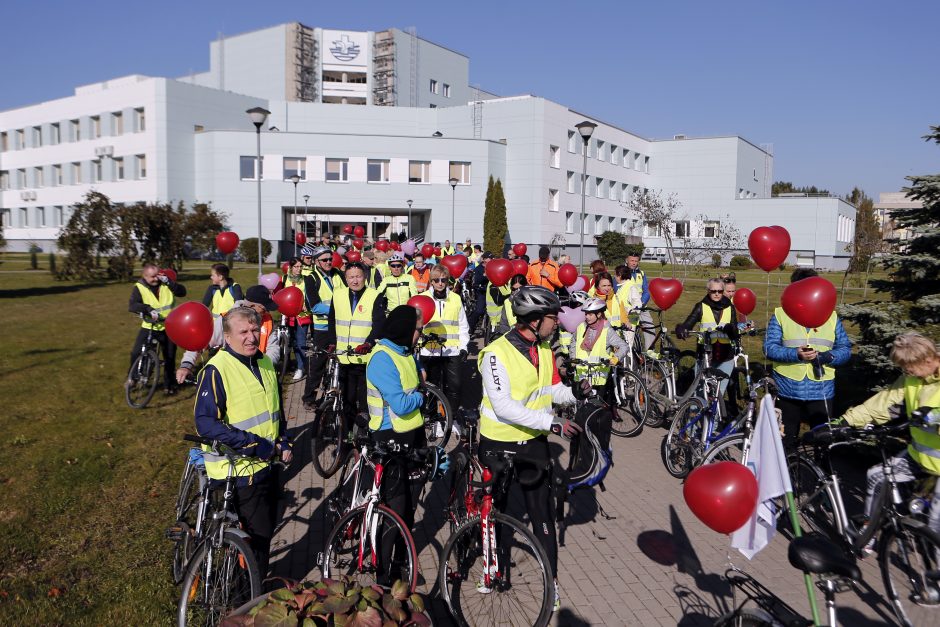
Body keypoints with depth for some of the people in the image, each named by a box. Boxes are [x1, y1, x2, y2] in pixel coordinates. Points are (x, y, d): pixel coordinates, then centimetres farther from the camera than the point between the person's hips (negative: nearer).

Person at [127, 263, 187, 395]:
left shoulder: (165, 283, -3)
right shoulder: (139, 287, -9)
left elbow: (182, 292, -12)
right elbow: (132, 305, -20)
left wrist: (168, 281, -23)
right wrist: (148, 309, -36)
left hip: (169, 328, 1)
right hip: (149, 327, -1)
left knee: (170, 357, 7)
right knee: (136, 353, -9)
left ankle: (169, 384, 22)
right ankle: (132, 377, 17)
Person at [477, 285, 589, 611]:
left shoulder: (544, 350, 0)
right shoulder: (497, 352, -22)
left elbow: (552, 390, 8)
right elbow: (503, 406, -28)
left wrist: (575, 391, -14)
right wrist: (552, 423, -30)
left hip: (534, 442, 4)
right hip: (498, 443, -4)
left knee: (543, 511, 6)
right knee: (494, 508, 16)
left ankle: (551, 578, 20)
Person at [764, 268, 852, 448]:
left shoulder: (831, 316, 9)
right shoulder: (780, 314, 1)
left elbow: (845, 349, 7)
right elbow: (769, 347, -5)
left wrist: (827, 356, -15)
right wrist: (795, 354, -22)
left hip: (821, 392, 1)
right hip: (788, 390, -1)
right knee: (785, 441, 11)